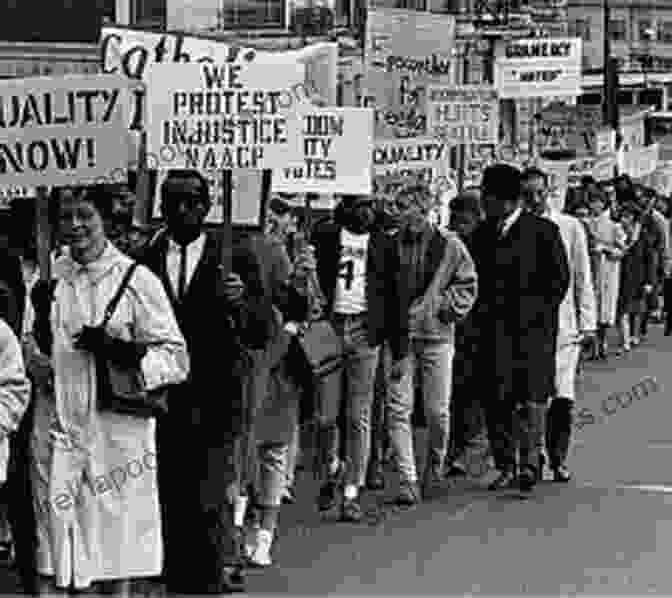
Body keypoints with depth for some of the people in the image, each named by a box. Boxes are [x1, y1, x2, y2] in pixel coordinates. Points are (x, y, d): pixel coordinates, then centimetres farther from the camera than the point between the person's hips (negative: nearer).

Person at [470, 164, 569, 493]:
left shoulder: (543, 231, -1)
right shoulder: (483, 234, 14)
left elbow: (559, 281, 0)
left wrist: (535, 313, -6)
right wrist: (481, 309, 3)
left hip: (533, 330, -4)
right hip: (495, 329, 4)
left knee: (531, 396, -7)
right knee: (496, 398, 1)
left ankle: (530, 464, -3)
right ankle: (505, 466, 8)